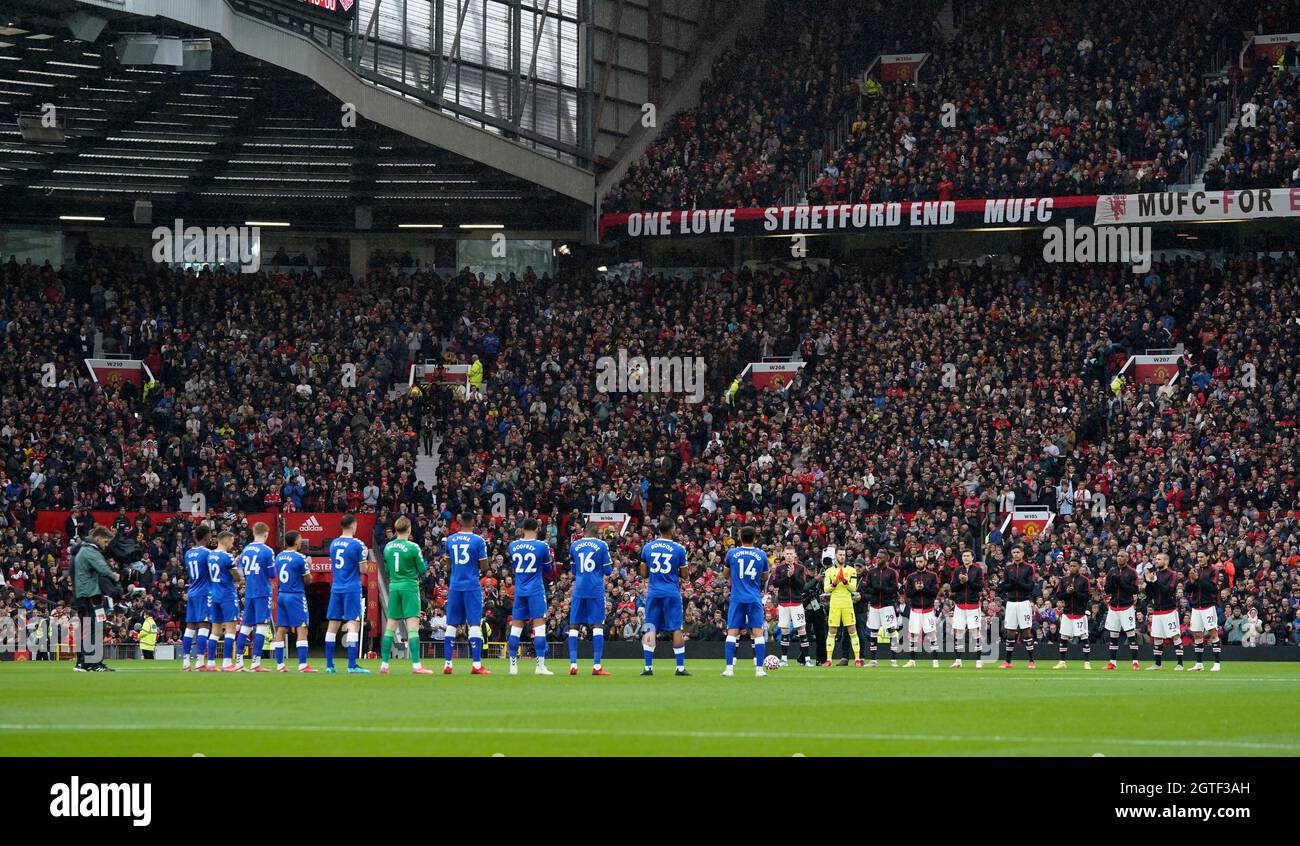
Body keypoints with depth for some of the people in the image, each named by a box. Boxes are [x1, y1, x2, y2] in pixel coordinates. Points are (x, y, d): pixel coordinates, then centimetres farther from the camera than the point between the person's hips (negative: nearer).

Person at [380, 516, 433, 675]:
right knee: (413, 626, -8)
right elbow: (422, 569, -4)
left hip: (393, 586, 5)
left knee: (390, 627, 10)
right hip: (409, 586, -5)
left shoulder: (388, 547, 5)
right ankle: (416, 665, -14)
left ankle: (384, 665, 9)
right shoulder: (412, 548, -11)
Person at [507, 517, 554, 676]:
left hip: (519, 591, 3)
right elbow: (548, 569, 4)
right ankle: (540, 666, -11)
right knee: (539, 625, -4)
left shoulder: (513, 546, 2)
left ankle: (513, 665, 7)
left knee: (516, 627, 8)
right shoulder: (542, 546, -7)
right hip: (536, 591, -3)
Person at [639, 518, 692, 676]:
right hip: (672, 593, -2)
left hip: (653, 593, 2)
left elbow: (644, 574, 8)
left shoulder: (648, 547, 3)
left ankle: (648, 667, 1)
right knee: (676, 629, 3)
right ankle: (680, 667, 2)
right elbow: (684, 575, -1)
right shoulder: (678, 549, -5)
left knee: (650, 630, 5)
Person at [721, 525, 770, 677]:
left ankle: (729, 668, -5)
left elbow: (725, 575, 15)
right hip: (755, 598, 0)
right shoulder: (761, 555, 1)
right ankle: (759, 669, -4)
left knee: (732, 632, 2)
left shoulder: (732, 553, 0)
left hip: (737, 598, 0)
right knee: (758, 632, 1)